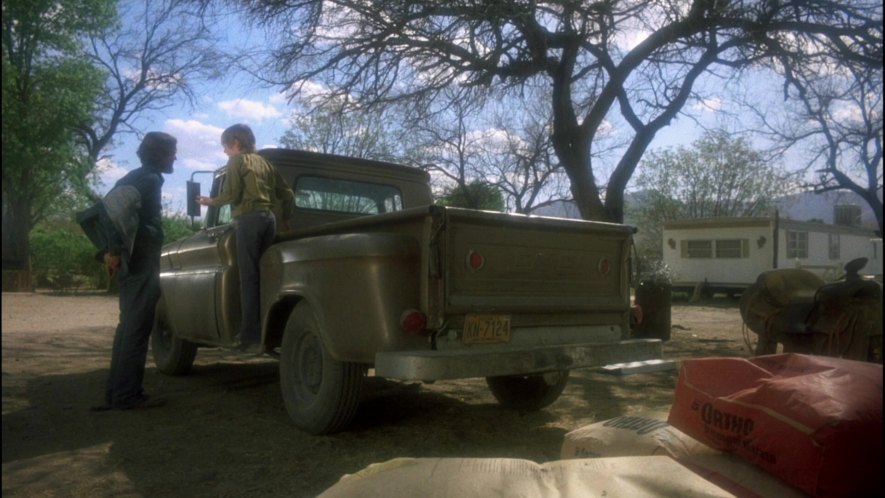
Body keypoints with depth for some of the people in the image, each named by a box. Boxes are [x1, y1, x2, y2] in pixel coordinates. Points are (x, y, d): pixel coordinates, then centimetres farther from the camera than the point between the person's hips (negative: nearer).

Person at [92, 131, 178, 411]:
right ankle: (127, 396, -3)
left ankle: (116, 392, 18)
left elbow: (110, 207, 21)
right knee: (136, 329, -6)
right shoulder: (150, 179, -10)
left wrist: (114, 248, 15)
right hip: (141, 263, -10)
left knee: (128, 327, 13)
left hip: (131, 262, 10)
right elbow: (115, 207, -25)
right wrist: (117, 250, -22)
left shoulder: (135, 178, 19)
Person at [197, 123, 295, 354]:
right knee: (264, 277, 9)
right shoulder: (264, 162, 22)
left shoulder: (236, 161, 5)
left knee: (249, 278, -8)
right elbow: (287, 194, 19)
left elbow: (231, 195, -6)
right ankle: (268, 332, 9)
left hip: (249, 218, -6)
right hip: (269, 218, 6)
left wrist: (211, 201, 12)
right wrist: (285, 220, 30)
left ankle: (251, 337, -10)